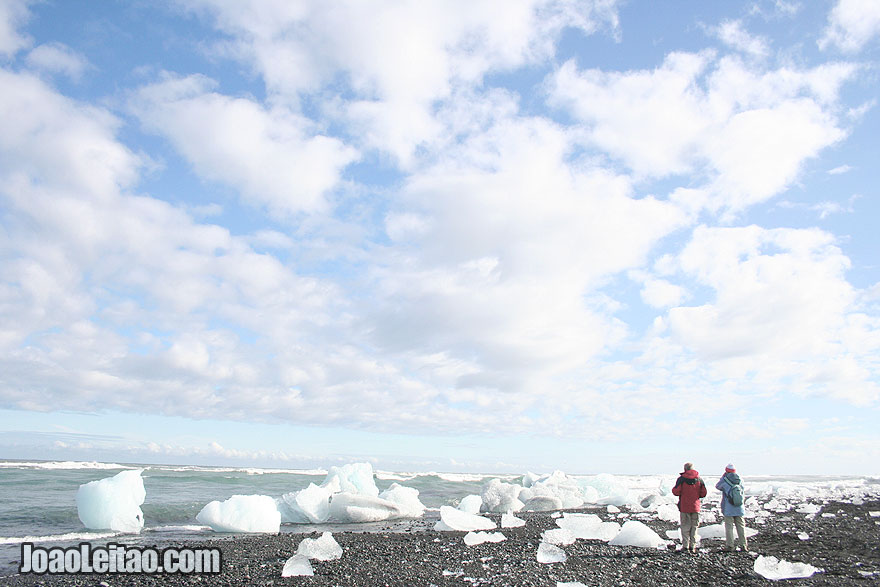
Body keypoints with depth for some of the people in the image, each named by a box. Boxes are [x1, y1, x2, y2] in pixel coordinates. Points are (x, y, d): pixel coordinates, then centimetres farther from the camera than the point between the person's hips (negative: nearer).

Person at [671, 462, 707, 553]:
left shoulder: (681, 479, -8)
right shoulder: (699, 479, 3)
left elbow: (676, 492, -12)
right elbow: (703, 493, 3)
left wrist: (673, 489, 9)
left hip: (684, 507, -2)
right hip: (695, 507, 3)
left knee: (685, 527, 4)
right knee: (694, 527, 11)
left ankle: (685, 546, 0)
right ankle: (693, 546, 10)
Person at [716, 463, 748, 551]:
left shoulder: (724, 481, -11)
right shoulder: (740, 480, -1)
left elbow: (717, 486, 7)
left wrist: (723, 476, 7)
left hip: (728, 509, -3)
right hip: (739, 508, 3)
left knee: (729, 527, 3)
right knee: (740, 526, 12)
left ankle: (730, 546, 4)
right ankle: (743, 545, 15)